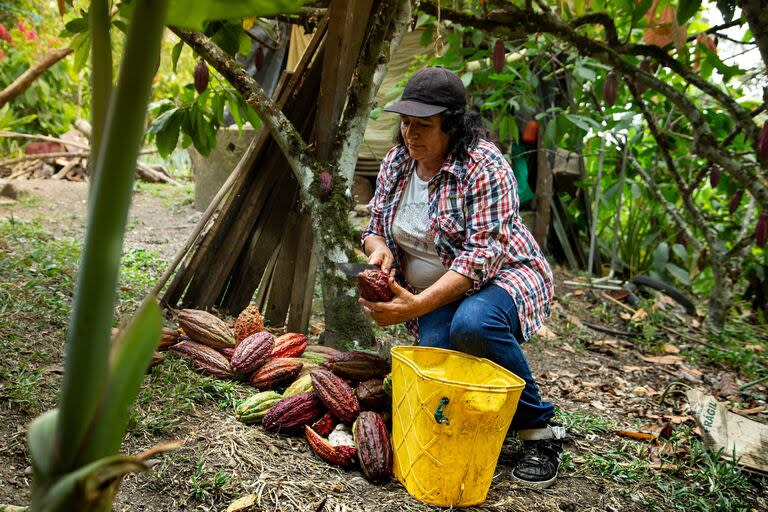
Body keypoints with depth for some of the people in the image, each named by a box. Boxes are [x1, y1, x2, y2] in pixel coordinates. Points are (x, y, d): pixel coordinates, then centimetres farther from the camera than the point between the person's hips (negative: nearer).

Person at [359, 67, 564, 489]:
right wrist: (380, 250, -16)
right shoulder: (396, 161, 2)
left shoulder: (483, 166, -20)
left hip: (502, 277, -5)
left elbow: (482, 255, -26)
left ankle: (539, 428, -14)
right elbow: (375, 228, 10)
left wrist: (417, 305, -35)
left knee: (473, 323, -38)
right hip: (436, 295, 5)